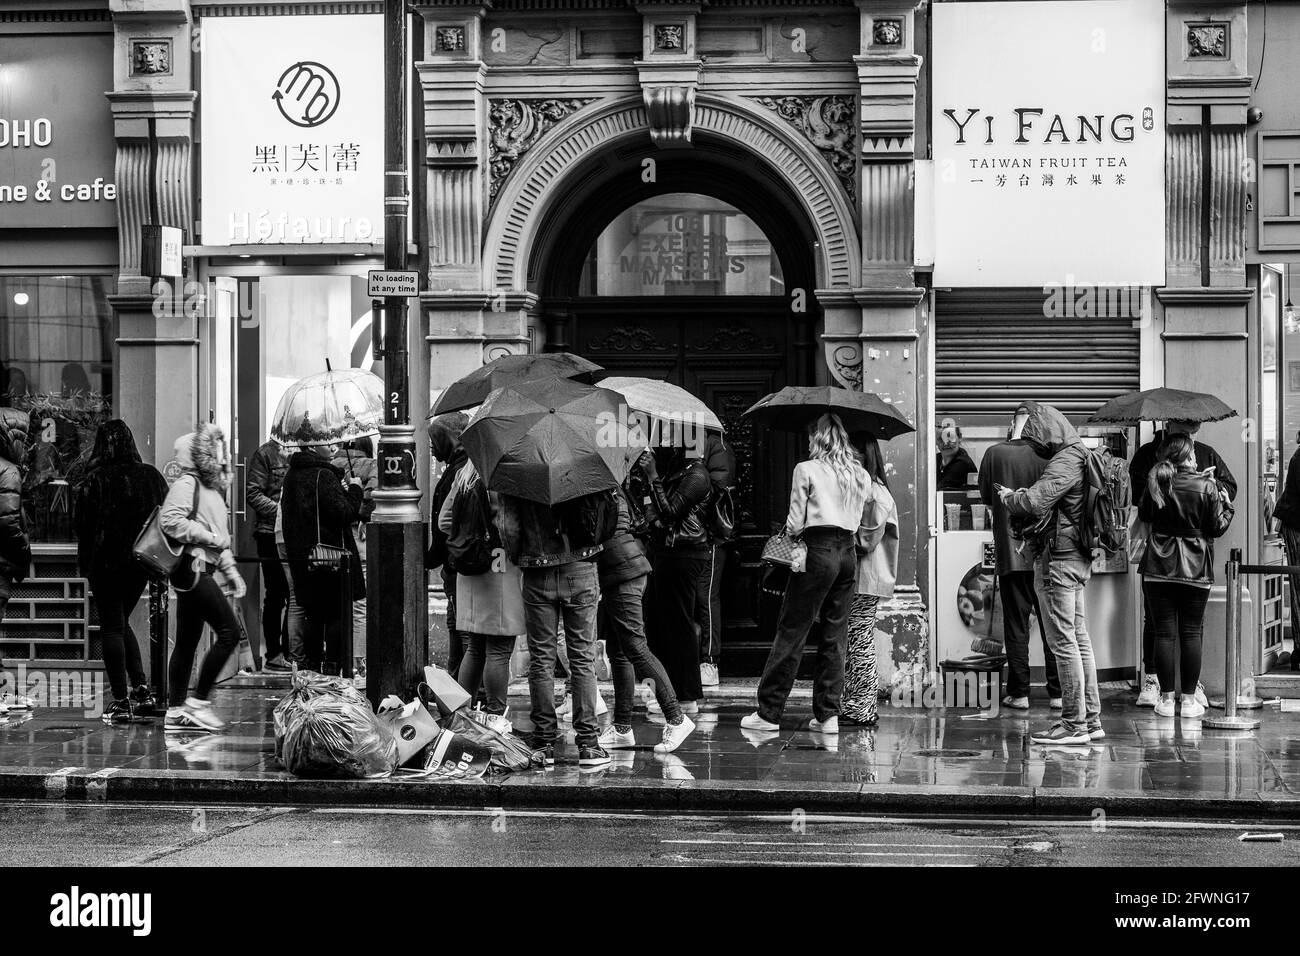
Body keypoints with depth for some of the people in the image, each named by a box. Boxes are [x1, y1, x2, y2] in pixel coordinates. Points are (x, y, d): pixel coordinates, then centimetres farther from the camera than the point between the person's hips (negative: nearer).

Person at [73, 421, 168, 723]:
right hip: (142, 562, 5)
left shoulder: (95, 480, -12)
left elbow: (80, 524, -9)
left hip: (105, 562, -5)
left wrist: (85, 562, 3)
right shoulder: (152, 477, 1)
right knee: (122, 623, 20)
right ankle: (142, 690, 10)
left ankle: (121, 700, 0)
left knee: (111, 627, 4)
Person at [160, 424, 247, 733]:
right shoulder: (187, 484, -9)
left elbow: (220, 538, 27)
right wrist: (208, 536, -18)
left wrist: (230, 571, 21)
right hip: (191, 566, -10)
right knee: (230, 631, -13)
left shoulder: (213, 487, 21)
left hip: (203, 569, 10)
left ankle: (175, 711, 14)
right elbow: (170, 520, -23)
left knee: (187, 641, 10)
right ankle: (198, 701, -8)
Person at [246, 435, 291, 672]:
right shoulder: (265, 454, -3)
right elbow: (254, 495, -8)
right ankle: (273, 654, 5)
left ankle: (289, 650, 15)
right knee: (276, 595, -2)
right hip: (271, 534, -6)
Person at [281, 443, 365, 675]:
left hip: (301, 555, 8)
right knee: (337, 613, 1)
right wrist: (355, 490, -6)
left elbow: (285, 507, 19)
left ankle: (312, 664, 15)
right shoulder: (324, 475, -17)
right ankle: (332, 665, -1)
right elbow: (343, 512, -20)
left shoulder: (292, 474, 9)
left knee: (313, 613, 14)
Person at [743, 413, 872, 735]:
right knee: (835, 635, 9)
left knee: (791, 632, -1)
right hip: (849, 554, 5)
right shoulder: (861, 476, 12)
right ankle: (828, 714, 7)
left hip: (818, 551, -5)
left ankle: (768, 712, 2)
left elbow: (795, 523, -3)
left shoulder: (806, 470, -2)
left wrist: (791, 535, 16)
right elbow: (859, 522, 12)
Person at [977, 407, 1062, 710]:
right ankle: (1058, 693, 9)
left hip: (1010, 551, 0)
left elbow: (986, 496, 7)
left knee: (1016, 624, 6)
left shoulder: (995, 454, -6)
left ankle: (1019, 693, 5)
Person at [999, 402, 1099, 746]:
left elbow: (1034, 502, -25)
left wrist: (1009, 496, -6)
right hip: (1077, 559, 10)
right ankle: (1090, 718, 18)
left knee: (1063, 642, -6)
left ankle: (1074, 724, -4)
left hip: (1058, 559, -10)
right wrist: (1016, 497, 6)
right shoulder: (1078, 457, 16)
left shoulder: (1064, 462, -15)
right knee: (1079, 639, 13)